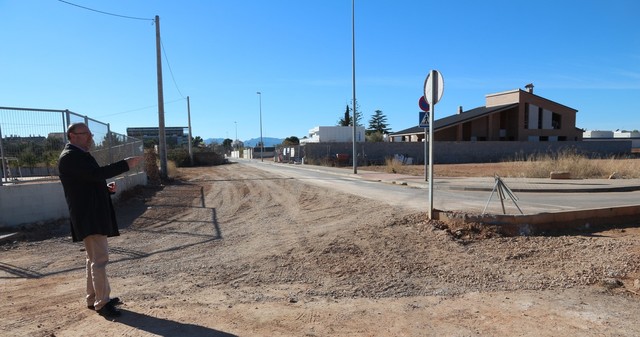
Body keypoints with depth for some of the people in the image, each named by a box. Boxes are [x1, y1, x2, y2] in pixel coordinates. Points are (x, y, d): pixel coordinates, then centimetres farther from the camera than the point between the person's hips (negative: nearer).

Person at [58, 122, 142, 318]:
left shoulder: (79, 156, 19)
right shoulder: (70, 156, -13)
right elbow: (96, 173, -28)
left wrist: (107, 189, 6)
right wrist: (126, 165, -26)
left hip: (93, 214, 11)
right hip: (89, 216, -11)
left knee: (94, 258, 16)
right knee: (100, 258, -9)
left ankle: (93, 298, 26)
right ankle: (101, 303, -3)